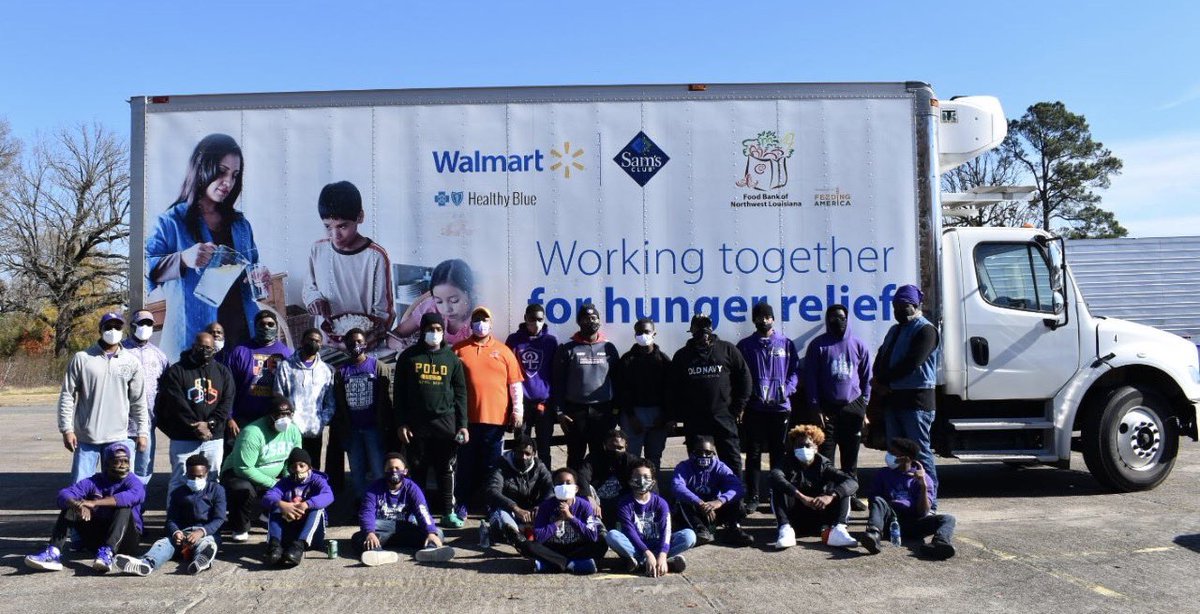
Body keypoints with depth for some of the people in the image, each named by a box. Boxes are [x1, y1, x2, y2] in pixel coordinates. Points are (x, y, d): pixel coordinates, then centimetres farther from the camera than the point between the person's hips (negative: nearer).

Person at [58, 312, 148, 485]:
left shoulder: (132, 362, 4)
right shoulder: (81, 359, -1)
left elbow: (139, 401, 7)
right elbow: (67, 396, 1)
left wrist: (143, 432, 5)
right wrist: (66, 429, -4)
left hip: (118, 438, 1)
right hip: (86, 438, -1)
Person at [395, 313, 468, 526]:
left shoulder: (452, 358, 8)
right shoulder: (409, 356, 5)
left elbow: (460, 393, 8)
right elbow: (399, 392, 4)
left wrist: (463, 424, 1)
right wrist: (401, 423, -3)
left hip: (446, 422, 1)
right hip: (416, 423, -1)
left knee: (446, 470, 4)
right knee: (418, 470, 5)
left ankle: (448, 513, 13)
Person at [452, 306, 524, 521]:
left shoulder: (503, 350, 7)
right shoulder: (459, 349, 6)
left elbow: (515, 383, 6)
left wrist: (518, 410, 0)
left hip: (496, 418, 0)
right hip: (467, 418, 0)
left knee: (491, 465, 8)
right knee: (466, 463, 6)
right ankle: (461, 504, 15)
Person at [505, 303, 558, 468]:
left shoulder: (551, 341, 3)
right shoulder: (514, 340, 2)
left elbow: (556, 372, 7)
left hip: (545, 401, 0)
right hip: (521, 401, 0)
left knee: (544, 446, 9)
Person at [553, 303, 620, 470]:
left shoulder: (609, 348, 8)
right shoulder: (567, 349, 1)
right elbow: (559, 383, 0)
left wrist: (616, 409, 5)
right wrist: (560, 412, -6)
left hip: (603, 411, 2)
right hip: (575, 411, -2)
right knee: (575, 456, 6)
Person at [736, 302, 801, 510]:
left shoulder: (786, 343, 7)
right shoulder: (745, 345, 7)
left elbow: (795, 371, 5)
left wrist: (785, 391, -10)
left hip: (780, 407, 0)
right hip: (754, 408, 0)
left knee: (779, 453, 7)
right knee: (753, 453, 2)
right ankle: (752, 497, 8)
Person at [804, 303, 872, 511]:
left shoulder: (858, 344, 9)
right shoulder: (818, 345, 2)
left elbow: (866, 376, 13)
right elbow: (810, 378, 1)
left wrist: (864, 404, 5)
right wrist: (815, 407, -5)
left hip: (853, 407, 2)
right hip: (828, 408, -2)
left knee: (851, 455, 9)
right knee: (825, 456, -3)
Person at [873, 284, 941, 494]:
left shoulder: (925, 330, -7)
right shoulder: (895, 330, 21)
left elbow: (911, 363, -18)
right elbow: (880, 360, 15)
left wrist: (884, 380, -10)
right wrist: (881, 382, -5)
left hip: (916, 399, -8)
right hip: (893, 399, 8)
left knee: (920, 452, -6)